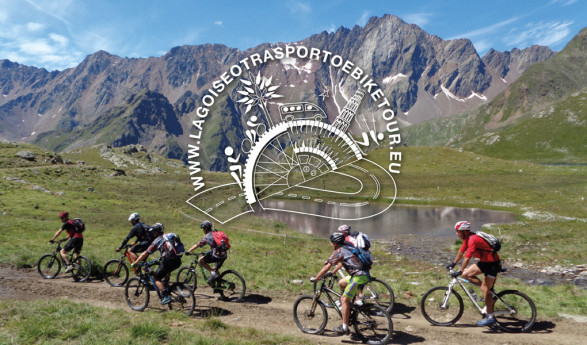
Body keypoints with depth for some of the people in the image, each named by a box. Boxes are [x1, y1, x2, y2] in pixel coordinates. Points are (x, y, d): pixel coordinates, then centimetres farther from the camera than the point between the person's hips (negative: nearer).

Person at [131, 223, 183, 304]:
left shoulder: (157, 240, 6)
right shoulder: (170, 235, 21)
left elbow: (145, 253, 8)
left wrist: (135, 263, 17)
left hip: (168, 261, -7)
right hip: (178, 261, 7)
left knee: (156, 278, 7)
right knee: (165, 273, 32)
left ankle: (166, 297, -6)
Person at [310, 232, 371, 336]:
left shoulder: (338, 252, -6)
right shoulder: (347, 248, 20)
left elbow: (326, 267, -5)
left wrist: (315, 278, 4)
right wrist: (332, 272, 39)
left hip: (359, 276, -9)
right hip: (363, 273, 9)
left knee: (344, 299, -4)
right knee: (341, 283, 24)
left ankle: (345, 328, -1)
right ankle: (347, 306, 28)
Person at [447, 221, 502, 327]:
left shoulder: (473, 239, -26)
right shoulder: (467, 238, 4)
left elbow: (467, 258, -28)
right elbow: (461, 251, 17)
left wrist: (460, 271, -24)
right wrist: (453, 263, 21)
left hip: (493, 263, -9)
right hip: (484, 262, 9)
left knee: (485, 289, -8)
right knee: (466, 274, 2)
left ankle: (490, 317, 1)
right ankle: (488, 290, 12)